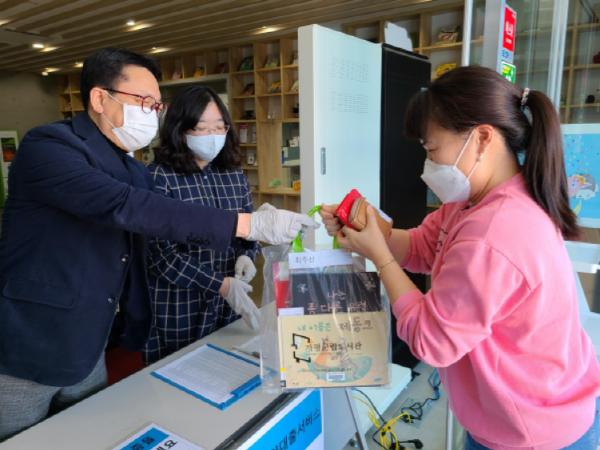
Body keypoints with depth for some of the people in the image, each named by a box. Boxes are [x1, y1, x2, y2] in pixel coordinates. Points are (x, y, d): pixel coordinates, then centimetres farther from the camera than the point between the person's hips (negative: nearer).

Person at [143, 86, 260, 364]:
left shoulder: (234, 175, 4)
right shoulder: (159, 177, -12)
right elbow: (162, 254, -16)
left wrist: (245, 256, -10)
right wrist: (220, 285, -22)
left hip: (229, 307, 5)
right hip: (178, 310, -4)